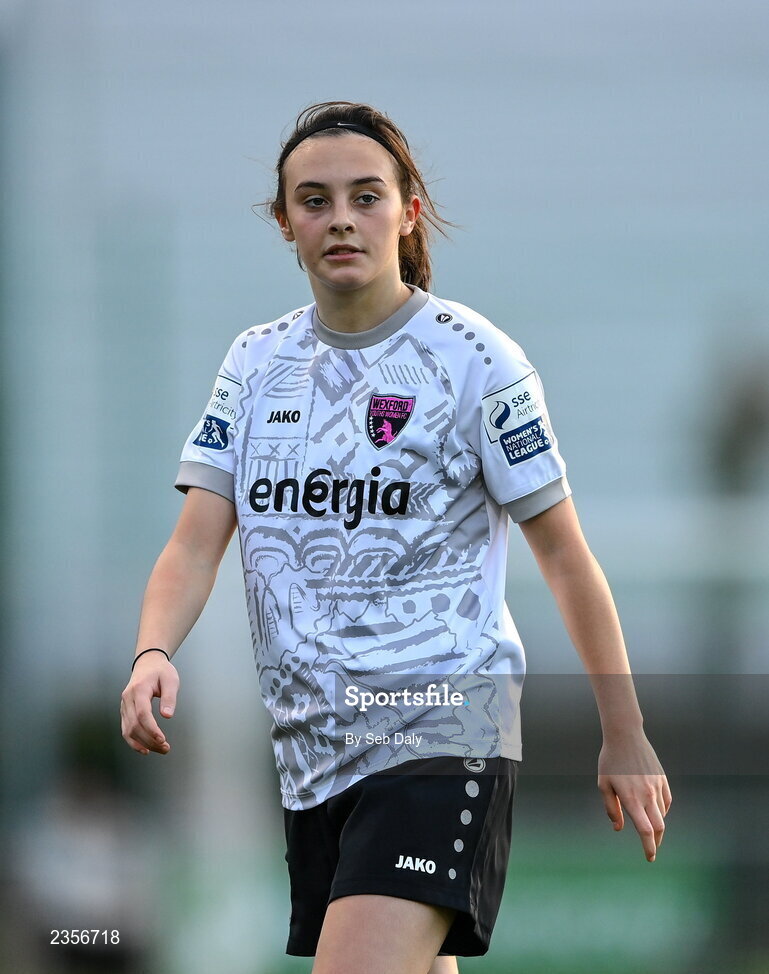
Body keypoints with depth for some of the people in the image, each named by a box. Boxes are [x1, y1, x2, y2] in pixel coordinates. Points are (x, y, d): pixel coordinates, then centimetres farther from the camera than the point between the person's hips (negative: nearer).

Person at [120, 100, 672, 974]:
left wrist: (624, 737, 0)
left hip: (442, 731, -6)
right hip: (310, 752, 6)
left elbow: (564, 555, 0)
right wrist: (153, 655, -17)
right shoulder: (255, 362, 10)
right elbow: (196, 542, 4)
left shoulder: (472, 359, -4)